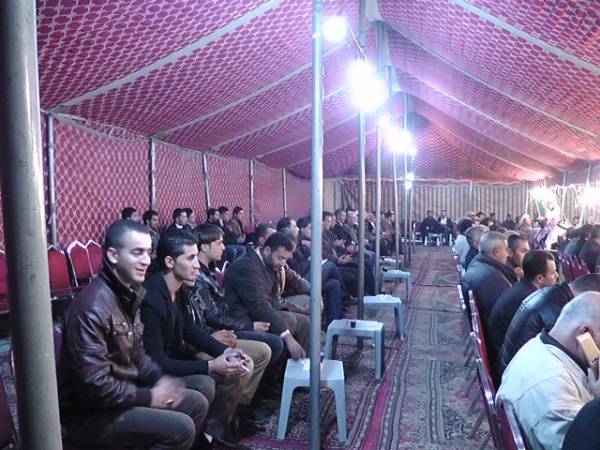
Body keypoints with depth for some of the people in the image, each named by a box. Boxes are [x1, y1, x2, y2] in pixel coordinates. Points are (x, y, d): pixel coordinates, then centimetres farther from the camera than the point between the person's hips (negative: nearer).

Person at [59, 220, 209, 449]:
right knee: (181, 428, -20)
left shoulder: (129, 294, 5)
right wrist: (148, 397, -17)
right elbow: (93, 385, -28)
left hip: (124, 391, 9)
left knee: (197, 403, 7)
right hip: (91, 412, -9)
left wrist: (160, 379, -4)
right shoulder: (93, 307, -26)